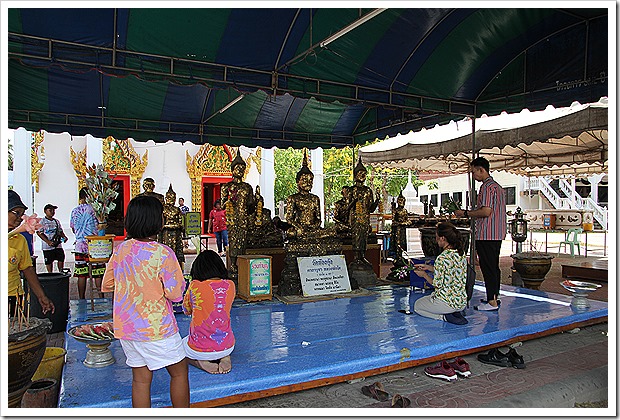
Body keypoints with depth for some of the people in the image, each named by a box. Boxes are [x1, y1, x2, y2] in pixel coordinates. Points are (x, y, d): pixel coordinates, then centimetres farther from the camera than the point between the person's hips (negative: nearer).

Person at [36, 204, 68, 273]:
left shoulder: (56, 221, 13)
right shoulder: (42, 221, -4)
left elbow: (60, 231, 19)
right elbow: (39, 233, -10)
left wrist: (64, 237, -4)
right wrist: (48, 242, -19)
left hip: (58, 245, 4)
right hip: (47, 246, -4)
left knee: (61, 258, 1)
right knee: (49, 261, 3)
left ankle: (61, 272, 13)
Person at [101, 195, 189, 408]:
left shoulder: (120, 249, -1)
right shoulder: (162, 253, -20)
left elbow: (106, 285, 9)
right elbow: (175, 294, -18)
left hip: (125, 326, 6)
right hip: (156, 328, -6)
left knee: (141, 378, 16)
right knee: (179, 372, 13)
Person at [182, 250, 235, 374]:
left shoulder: (195, 286, -17)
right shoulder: (230, 285, -8)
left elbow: (186, 310, 3)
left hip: (199, 350, -3)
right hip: (227, 347, 3)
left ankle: (201, 362, 2)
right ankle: (225, 358, 7)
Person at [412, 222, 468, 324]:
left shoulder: (442, 258, -24)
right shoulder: (461, 254, 1)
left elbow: (438, 284, -17)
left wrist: (424, 274, 0)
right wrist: (428, 267, 15)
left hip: (447, 302, -8)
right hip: (462, 302, 8)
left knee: (417, 306, 19)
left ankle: (444, 317, -1)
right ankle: (454, 313, 10)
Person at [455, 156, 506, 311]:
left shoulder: (487, 187, -14)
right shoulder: (498, 186, 18)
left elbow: (486, 211, -22)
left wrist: (466, 214, -12)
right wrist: (470, 213, 19)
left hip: (486, 235, -10)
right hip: (497, 234, 10)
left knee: (488, 267, -5)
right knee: (494, 266, 16)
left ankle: (492, 302, -1)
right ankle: (494, 297, 24)